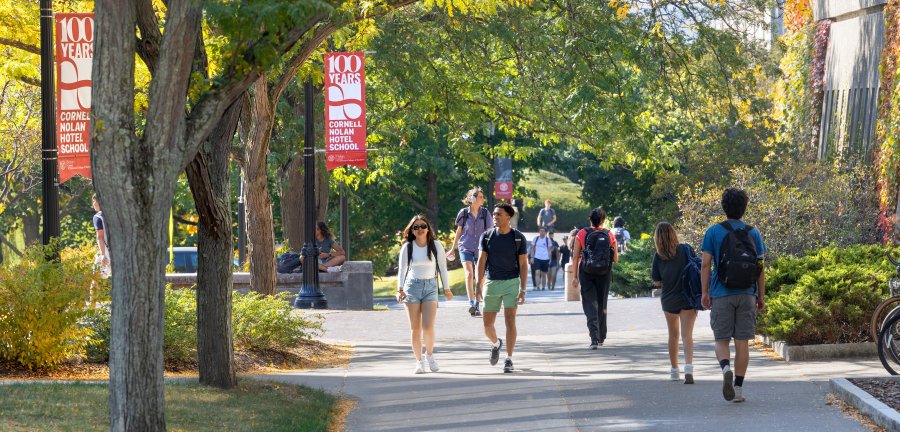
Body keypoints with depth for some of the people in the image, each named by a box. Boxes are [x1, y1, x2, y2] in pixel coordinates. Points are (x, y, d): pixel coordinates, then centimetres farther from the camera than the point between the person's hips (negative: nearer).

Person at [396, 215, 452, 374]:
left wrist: (446, 289, 9)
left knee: (428, 327, -12)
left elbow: (442, 267, 8)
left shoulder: (436, 245, 2)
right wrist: (400, 289, -13)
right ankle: (419, 361, 10)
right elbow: (402, 269, -1)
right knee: (415, 329, -1)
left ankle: (429, 354, 14)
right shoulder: (407, 247, 2)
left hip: (430, 286, 0)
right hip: (412, 286, 1)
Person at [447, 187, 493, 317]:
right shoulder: (464, 213, -1)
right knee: (469, 274, -20)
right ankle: (471, 303, -26)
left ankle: (477, 306, 17)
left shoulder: (485, 213, 1)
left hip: (480, 249, 2)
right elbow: (459, 231, 10)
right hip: (466, 247, -2)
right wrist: (453, 248, 14)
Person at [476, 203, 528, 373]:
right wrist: (479, 285, -11)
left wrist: (522, 289, -6)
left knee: (510, 321, -11)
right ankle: (496, 343, 37)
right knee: (488, 325, 5)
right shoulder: (487, 236, 3)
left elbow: (523, 265, 1)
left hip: (511, 282, -2)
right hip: (491, 283, 2)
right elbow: (481, 261, -1)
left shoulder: (518, 237, -1)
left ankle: (509, 359, -5)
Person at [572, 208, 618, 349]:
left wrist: (575, 276, 1)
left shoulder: (582, 234, -4)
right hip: (604, 274, 2)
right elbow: (616, 259, 3)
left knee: (590, 305, -2)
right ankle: (601, 337, 25)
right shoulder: (610, 236, -1)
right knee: (602, 305, 15)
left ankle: (594, 338, -17)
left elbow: (575, 257, -5)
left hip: (586, 274, -2)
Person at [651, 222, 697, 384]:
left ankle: (674, 370, 27)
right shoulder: (686, 249, -8)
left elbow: (657, 281, -2)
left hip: (669, 300, 1)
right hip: (688, 298, -1)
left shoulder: (658, 257, -6)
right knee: (687, 335, -6)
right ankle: (688, 366, -27)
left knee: (673, 335, 18)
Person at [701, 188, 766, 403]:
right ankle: (738, 387, 5)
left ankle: (726, 368, -24)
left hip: (721, 294, -1)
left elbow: (706, 264, -4)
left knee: (721, 340, 5)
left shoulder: (713, 232, -1)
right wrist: (761, 296, 10)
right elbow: (761, 268, 4)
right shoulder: (753, 233, 4)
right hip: (747, 295, 2)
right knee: (742, 342, 6)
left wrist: (704, 293, 2)